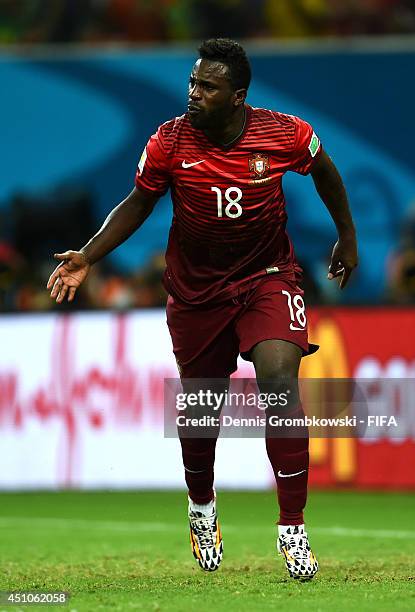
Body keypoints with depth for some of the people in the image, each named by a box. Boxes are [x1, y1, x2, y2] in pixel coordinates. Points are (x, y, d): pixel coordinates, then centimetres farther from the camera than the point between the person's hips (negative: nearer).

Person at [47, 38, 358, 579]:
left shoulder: (286, 134, -16)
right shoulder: (169, 143, -15)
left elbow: (324, 171, 6)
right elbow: (138, 204, 1)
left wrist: (348, 239, 15)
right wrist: (87, 257, -8)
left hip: (267, 278, -2)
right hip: (195, 288, 2)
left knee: (280, 381, -24)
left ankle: (292, 529, -15)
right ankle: (201, 506, 43)